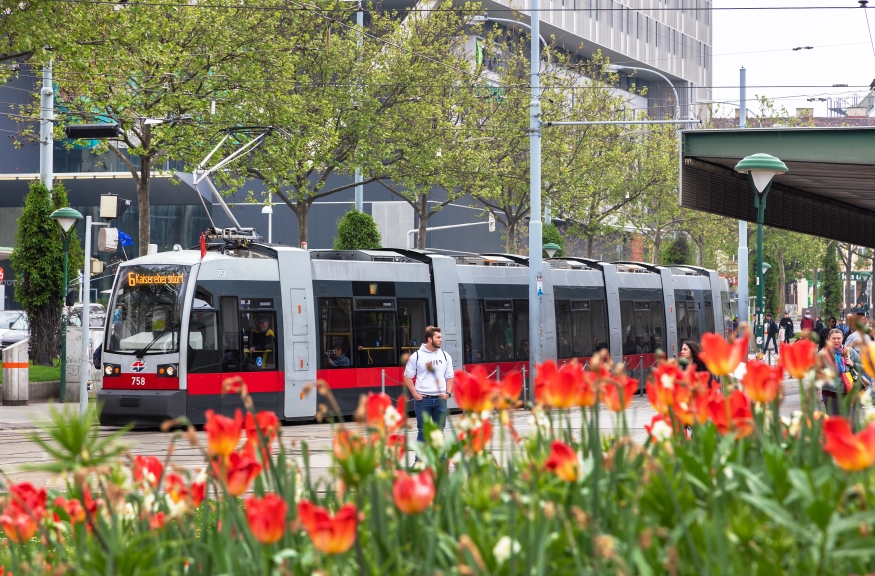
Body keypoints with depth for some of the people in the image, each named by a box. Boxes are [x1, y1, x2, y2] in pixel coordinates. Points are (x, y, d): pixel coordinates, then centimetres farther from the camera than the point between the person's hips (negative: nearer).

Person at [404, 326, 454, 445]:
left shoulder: (445, 356, 8)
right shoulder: (416, 356, -1)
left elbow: (449, 377, 15)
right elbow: (407, 377, 2)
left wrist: (448, 393, 0)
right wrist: (415, 394, -7)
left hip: (440, 399, 3)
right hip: (422, 399, -3)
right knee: (423, 431, 2)